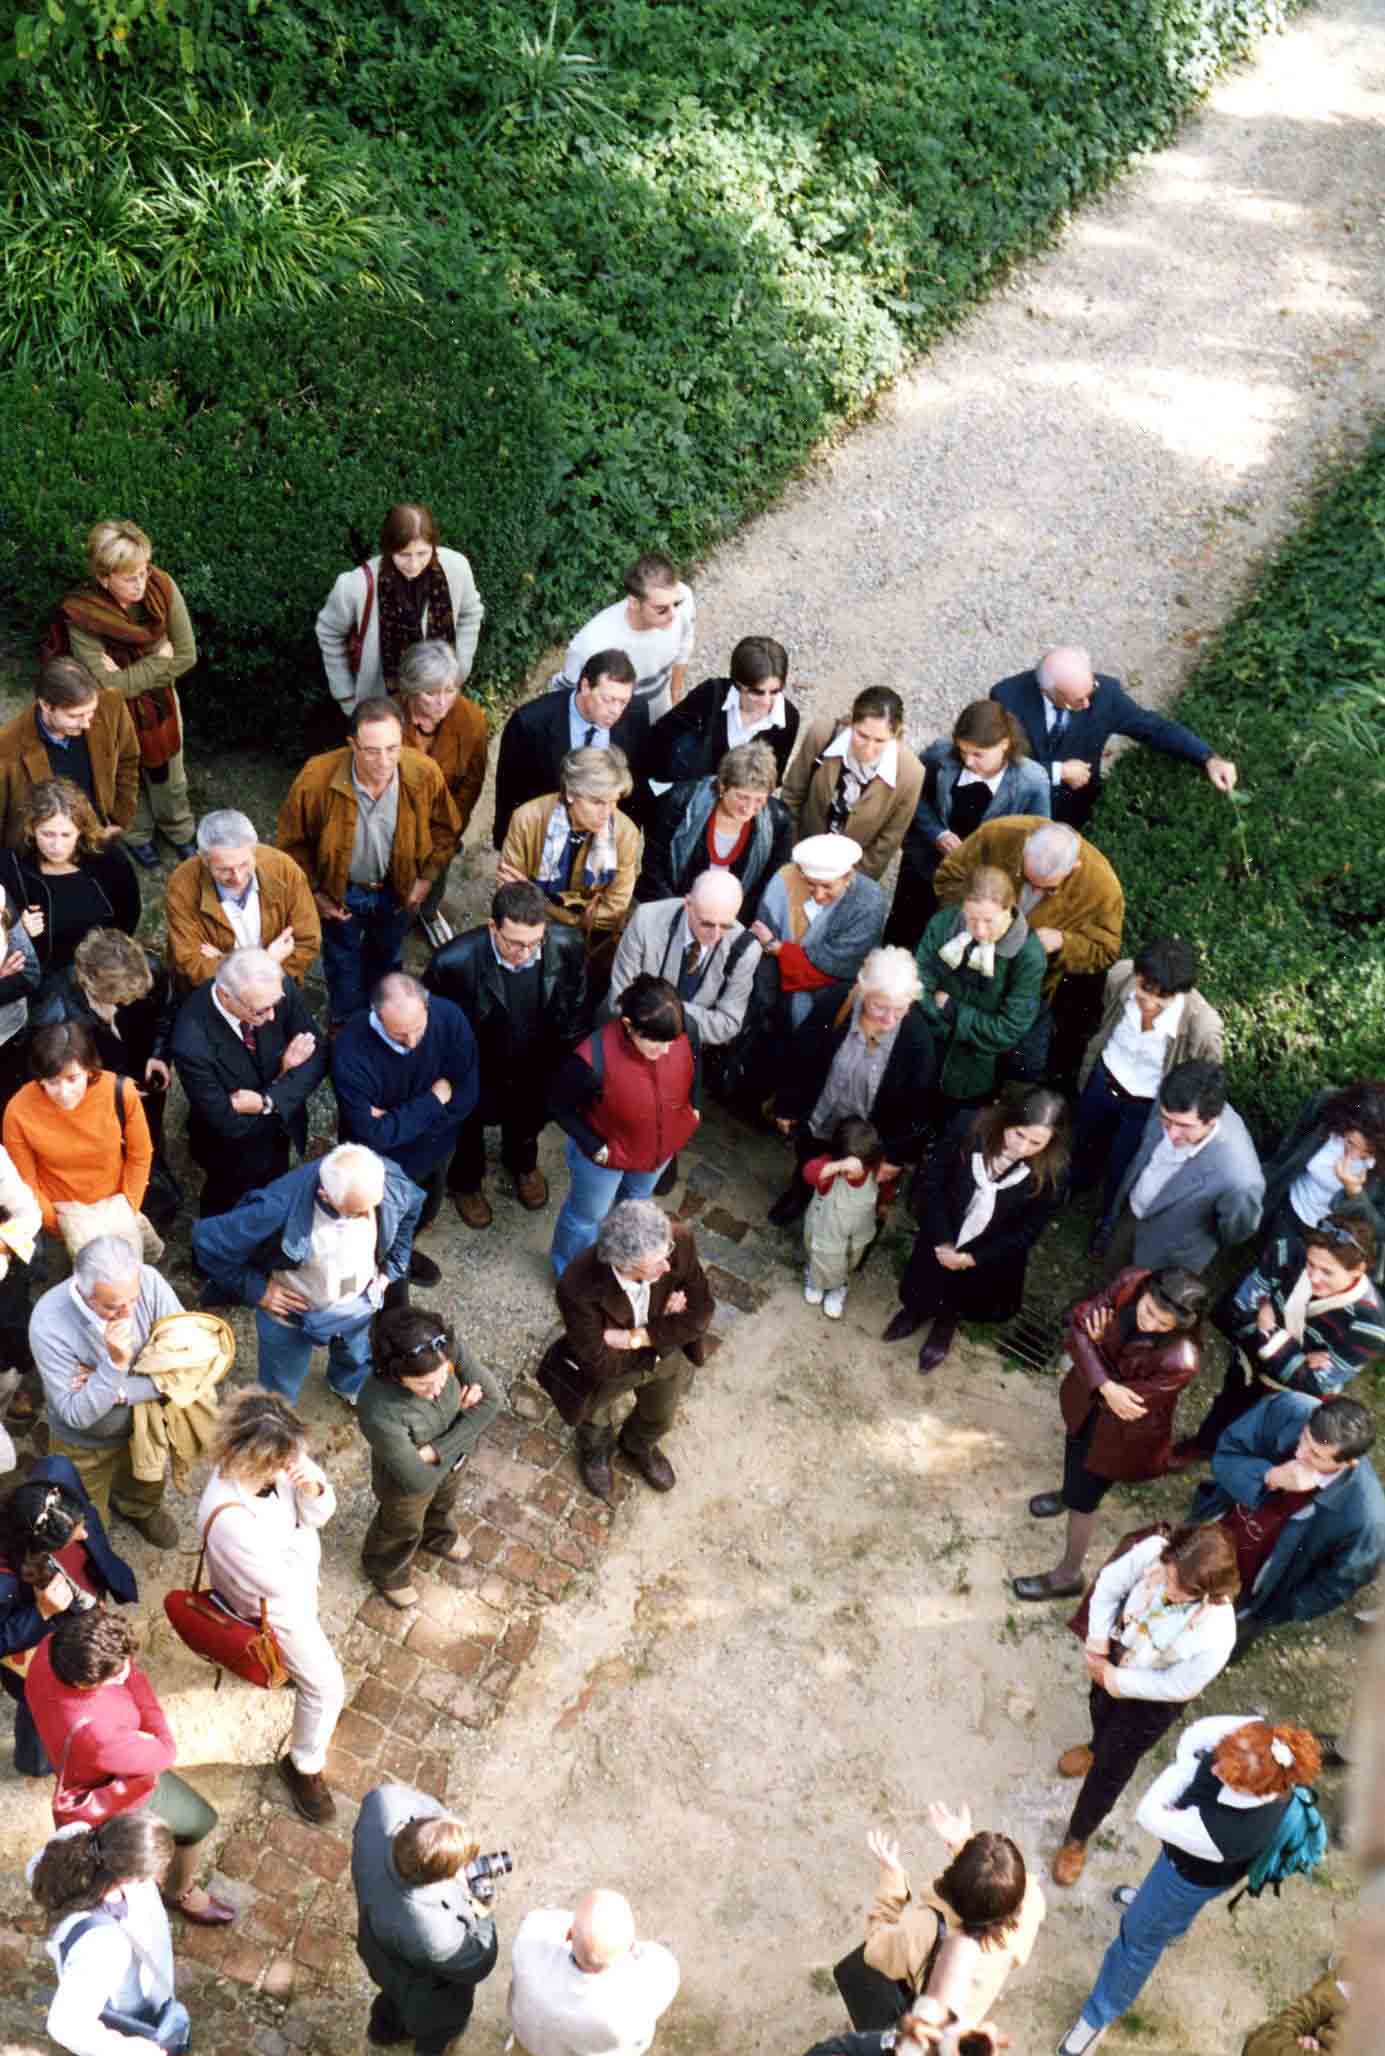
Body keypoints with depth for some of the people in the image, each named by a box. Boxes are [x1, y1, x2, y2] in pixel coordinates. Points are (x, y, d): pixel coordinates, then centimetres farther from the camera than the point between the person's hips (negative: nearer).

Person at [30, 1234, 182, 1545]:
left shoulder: (148, 1282, -30)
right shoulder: (49, 1322, -36)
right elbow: (75, 1415, -31)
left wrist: (121, 1389, -31)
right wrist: (115, 1364, -44)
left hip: (143, 1422, 3)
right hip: (84, 1444, -2)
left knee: (148, 1490, 32)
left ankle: (139, 1508, 65)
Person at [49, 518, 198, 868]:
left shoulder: (162, 587, -25)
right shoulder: (80, 614, -33)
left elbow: (187, 655, -18)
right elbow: (109, 685, -29)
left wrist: (132, 675, -24)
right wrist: (158, 660, -24)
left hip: (161, 700, 3)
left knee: (169, 774, 24)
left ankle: (177, 829, 53)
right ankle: (138, 834, 52)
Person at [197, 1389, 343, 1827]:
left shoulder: (278, 1461, -26)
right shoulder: (229, 1519, -44)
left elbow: (320, 1514, -11)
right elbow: (280, 1582, -31)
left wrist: (313, 1487, -33)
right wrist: (305, 1536, -16)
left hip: (298, 1577, 7)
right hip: (272, 1607, -7)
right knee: (325, 1685, 3)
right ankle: (305, 1766, 30)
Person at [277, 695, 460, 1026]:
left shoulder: (425, 773, -29)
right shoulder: (317, 778, -33)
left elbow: (444, 828, -6)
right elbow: (293, 840, -14)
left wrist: (426, 877, -5)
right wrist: (314, 891, -8)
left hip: (397, 887, 2)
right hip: (341, 890, -2)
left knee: (386, 958, 29)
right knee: (343, 962, 25)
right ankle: (346, 1025, 53)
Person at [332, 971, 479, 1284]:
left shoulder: (450, 1018, -28)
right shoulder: (350, 1050, -37)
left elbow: (466, 1097, -20)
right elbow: (372, 1135, -34)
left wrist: (398, 1121, -27)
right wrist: (433, 1101, -29)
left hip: (435, 1148, 4)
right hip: (381, 1163, -4)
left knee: (424, 1214, 31)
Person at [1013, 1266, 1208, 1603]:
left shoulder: (1180, 1362, -41)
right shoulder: (1130, 1283, -29)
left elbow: (1128, 1404, -28)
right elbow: (1079, 1322, -22)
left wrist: (1099, 1345, -20)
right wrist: (1105, 1385, -33)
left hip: (1123, 1430, -5)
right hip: (1089, 1392, 5)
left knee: (1083, 1499, 14)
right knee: (1076, 1442, 36)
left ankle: (1068, 1576, 42)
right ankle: (1073, 1488, 71)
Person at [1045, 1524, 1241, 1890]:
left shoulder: (1215, 1636, -43)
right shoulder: (1154, 1551, -36)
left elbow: (1179, 1687, -24)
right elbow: (1110, 1584, -16)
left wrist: (1116, 1680, -20)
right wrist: (1097, 1642, -21)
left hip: (1154, 1699, -4)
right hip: (1117, 1654, 4)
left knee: (1112, 1766, 19)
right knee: (1100, 1706, 36)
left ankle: (1077, 1838, 48)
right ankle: (1099, 1745, 75)